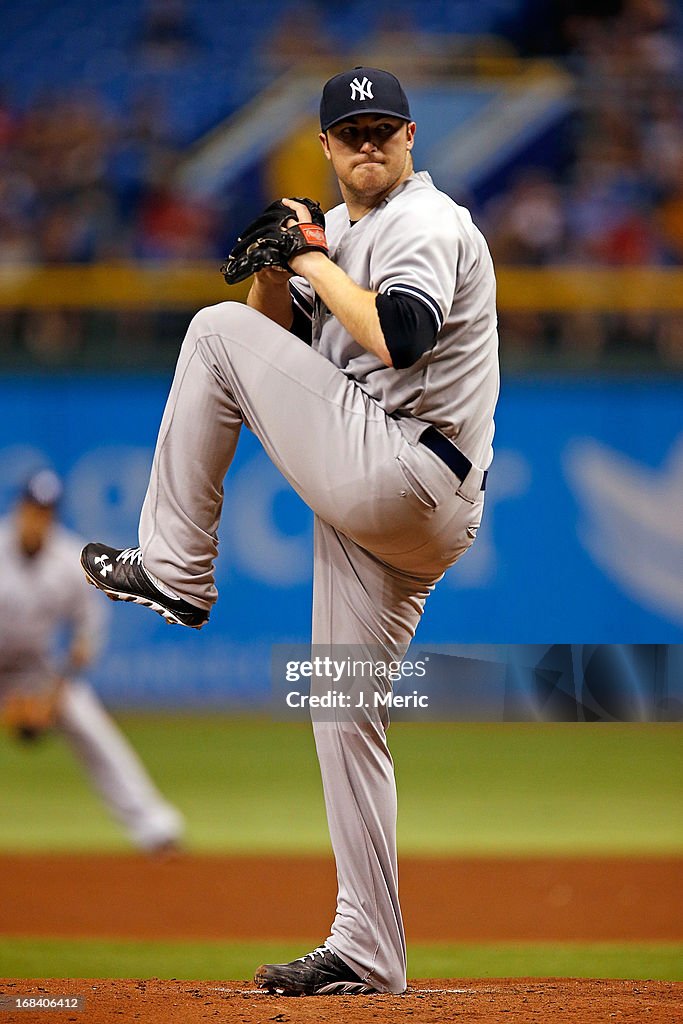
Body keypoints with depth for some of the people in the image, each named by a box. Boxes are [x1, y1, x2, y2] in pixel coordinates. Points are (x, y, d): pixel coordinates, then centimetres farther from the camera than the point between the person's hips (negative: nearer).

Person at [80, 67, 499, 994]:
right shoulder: (340, 229, 22)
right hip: (398, 515, 9)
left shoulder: (427, 224, -7)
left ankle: (173, 570, -4)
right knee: (345, 715, 9)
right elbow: (283, 334, 22)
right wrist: (275, 267, 2)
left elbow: (399, 338, -25)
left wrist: (315, 263, -14)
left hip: (396, 478, -9)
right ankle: (366, 953, 11)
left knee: (217, 332, -8)